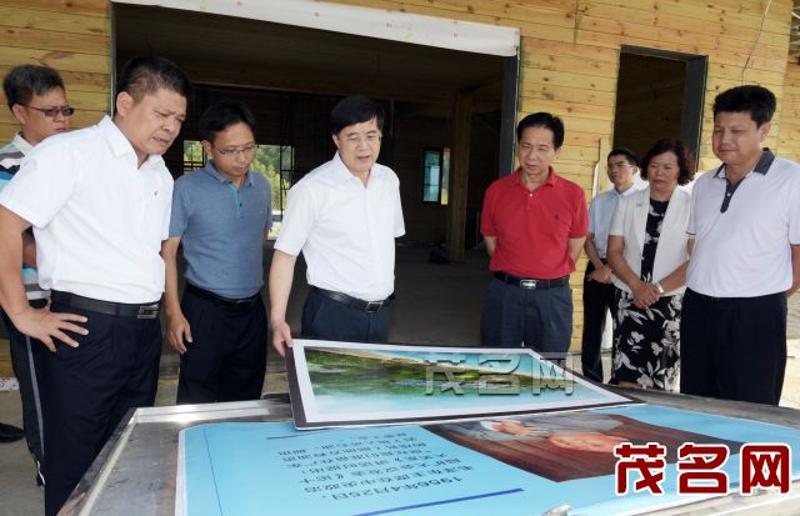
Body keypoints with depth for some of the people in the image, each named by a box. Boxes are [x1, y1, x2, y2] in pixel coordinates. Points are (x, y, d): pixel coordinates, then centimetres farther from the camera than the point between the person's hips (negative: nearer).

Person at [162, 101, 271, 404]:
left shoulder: (262, 186, 5)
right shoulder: (187, 188, -8)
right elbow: (167, 251, -6)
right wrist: (173, 312, -12)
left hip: (253, 309, 4)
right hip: (205, 310, -4)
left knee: (246, 400, 15)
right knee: (198, 405, 4)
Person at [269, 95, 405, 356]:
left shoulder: (389, 180, 5)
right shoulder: (312, 189, -14)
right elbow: (285, 254, -13)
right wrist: (277, 319, -20)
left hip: (380, 313, 6)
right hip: (333, 314, -6)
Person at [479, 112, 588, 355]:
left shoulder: (573, 194, -4)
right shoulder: (496, 190, 0)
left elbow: (575, 246, 5)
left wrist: (550, 277, 6)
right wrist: (510, 274, 10)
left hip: (552, 297, -1)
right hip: (504, 293, 1)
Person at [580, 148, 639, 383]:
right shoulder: (599, 201, 10)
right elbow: (588, 238, 7)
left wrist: (611, 269, -13)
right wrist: (600, 267, -7)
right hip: (597, 269, 5)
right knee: (592, 328, 9)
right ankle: (591, 382, 20)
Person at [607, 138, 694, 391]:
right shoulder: (628, 203, 7)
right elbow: (614, 252, 4)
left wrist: (659, 288, -13)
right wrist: (637, 285, -11)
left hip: (672, 302, -1)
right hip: (630, 298, 2)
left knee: (659, 382, 6)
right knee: (626, 380, -4)